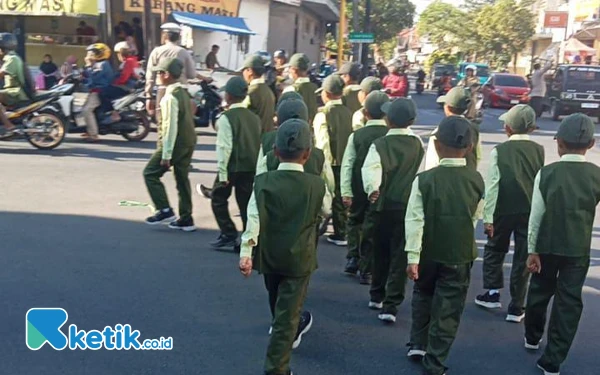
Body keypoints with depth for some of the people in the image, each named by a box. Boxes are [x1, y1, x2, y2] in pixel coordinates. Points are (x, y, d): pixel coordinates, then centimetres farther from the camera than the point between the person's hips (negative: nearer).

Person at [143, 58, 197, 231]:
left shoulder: (171, 96, -16)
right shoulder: (184, 92, 12)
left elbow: (171, 126, -21)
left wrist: (166, 154, -20)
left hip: (176, 143, -9)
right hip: (188, 142, 9)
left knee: (150, 173, 3)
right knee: (182, 179, 12)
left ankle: (165, 211, 1)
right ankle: (186, 219, 16)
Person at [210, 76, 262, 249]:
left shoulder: (226, 117, -10)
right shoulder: (254, 117, 9)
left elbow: (224, 146, -15)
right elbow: (259, 143, 12)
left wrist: (222, 171, -13)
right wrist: (257, 167, 18)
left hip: (232, 167, -5)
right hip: (251, 167, 5)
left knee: (219, 199, 12)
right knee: (246, 203, 9)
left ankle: (229, 235, 9)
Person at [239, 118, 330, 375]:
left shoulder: (262, 182, -11)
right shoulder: (316, 185, -11)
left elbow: (253, 219, -18)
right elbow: (325, 210, 8)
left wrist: (246, 253, -19)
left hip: (269, 256, 2)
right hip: (299, 259, -2)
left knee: (278, 303, 28)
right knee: (286, 313, 2)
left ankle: (294, 328, 54)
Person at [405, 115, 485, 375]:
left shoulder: (424, 180, -14)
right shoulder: (477, 180, -6)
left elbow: (414, 221, -16)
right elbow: (474, 218, 6)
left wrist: (413, 257, -13)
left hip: (428, 252, 0)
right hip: (460, 255, 0)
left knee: (423, 295, 24)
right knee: (448, 309, 8)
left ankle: (417, 345, 31)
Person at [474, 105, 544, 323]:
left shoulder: (499, 151, -7)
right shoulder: (539, 151, -1)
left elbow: (492, 185, -10)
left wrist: (488, 217, -7)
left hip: (503, 210, -1)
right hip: (531, 211, 2)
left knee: (494, 250, 20)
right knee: (523, 257, 7)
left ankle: (492, 294, 25)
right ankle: (516, 308, 12)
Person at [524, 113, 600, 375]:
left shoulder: (546, 173, -11)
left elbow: (536, 215, -9)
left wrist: (532, 250, -2)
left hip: (547, 245, 0)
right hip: (579, 248, 0)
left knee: (540, 291, 20)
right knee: (569, 301, 7)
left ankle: (533, 337, 42)